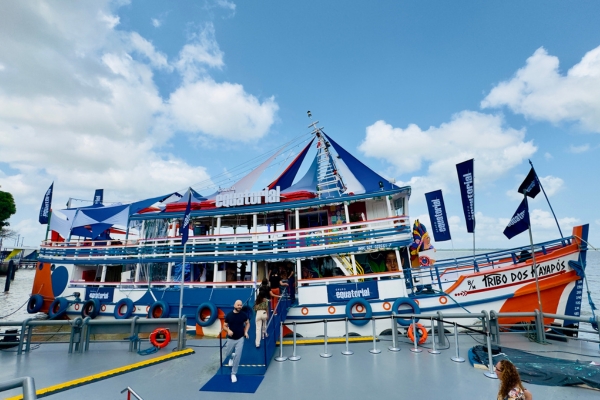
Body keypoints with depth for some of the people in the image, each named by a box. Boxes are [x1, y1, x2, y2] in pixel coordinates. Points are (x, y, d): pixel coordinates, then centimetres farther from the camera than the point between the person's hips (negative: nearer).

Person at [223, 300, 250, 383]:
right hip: (231, 339, 1)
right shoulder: (229, 315, -11)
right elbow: (224, 326, -1)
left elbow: (247, 323, 8)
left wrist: (246, 332, -7)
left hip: (240, 339, -1)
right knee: (227, 355, 15)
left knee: (238, 356, -4)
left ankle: (233, 374, 14)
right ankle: (232, 357, 53)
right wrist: (228, 330, -22)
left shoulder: (243, 315, -9)